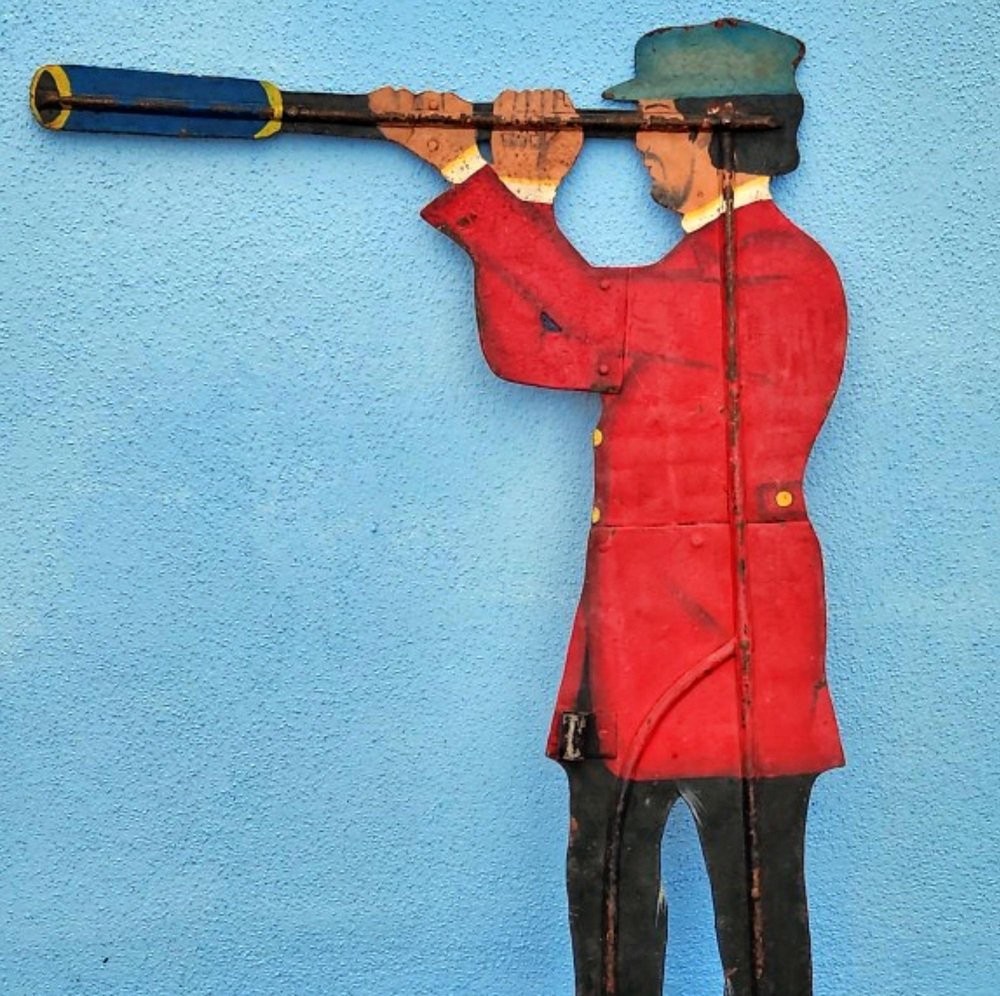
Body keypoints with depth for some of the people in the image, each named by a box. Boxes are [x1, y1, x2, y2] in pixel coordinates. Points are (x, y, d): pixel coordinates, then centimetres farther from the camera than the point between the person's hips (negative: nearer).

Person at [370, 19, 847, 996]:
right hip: (632, 635, 9)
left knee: (755, 912, 5)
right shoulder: (695, 272, 17)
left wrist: (470, 175, -15)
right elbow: (526, 349, 6)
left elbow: (597, 317, -20)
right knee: (605, 886, 17)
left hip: (730, 648, -8)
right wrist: (523, 194, 0)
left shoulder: (787, 275, -12)